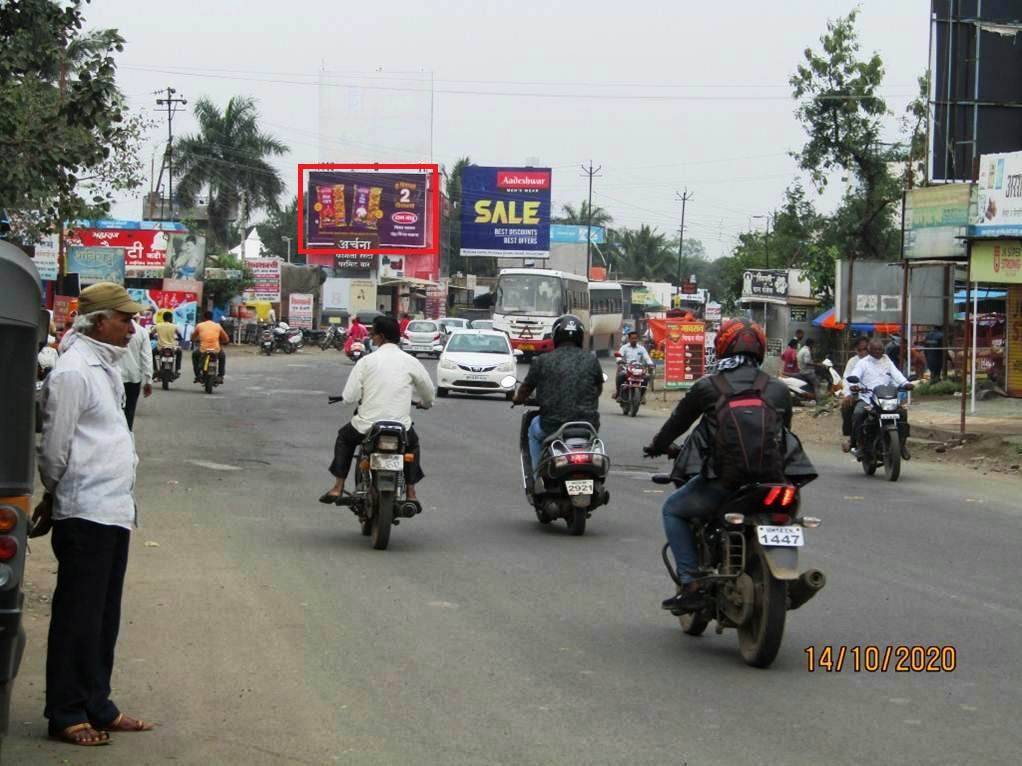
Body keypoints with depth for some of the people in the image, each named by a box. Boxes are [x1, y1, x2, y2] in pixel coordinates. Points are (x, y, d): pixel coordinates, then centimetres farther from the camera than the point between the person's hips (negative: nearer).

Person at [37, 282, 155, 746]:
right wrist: (55, 496, 2)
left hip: (114, 511, 9)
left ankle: (96, 706, 23)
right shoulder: (73, 372, -15)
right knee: (78, 617, -2)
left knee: (105, 618, 15)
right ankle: (66, 715, 5)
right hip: (85, 514, -9)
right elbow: (54, 446, -12)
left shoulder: (105, 367, 16)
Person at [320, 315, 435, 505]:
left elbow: (349, 397, -7)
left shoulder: (366, 361, -6)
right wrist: (425, 403, 34)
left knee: (344, 437, 30)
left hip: (367, 426, -1)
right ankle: (410, 493, 24)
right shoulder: (411, 362, -1)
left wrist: (360, 399, 17)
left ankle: (338, 488, 23)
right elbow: (429, 392, 11)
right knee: (413, 444, 34)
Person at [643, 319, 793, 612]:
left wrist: (658, 445, 35)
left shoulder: (707, 386, 0)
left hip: (720, 481, -4)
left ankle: (691, 585, 6)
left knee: (673, 509, 20)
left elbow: (678, 421, 14)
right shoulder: (779, 389, 7)